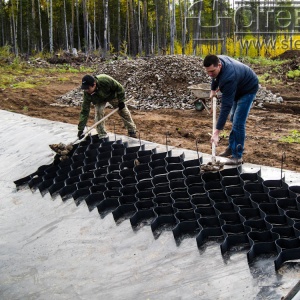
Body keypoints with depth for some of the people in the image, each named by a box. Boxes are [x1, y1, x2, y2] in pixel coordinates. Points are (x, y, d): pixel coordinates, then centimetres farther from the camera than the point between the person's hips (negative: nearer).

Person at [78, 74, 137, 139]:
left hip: (112, 95, -1)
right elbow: (84, 111, -32)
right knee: (98, 113, -21)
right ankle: (102, 135, -4)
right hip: (99, 100, 1)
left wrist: (121, 101, -22)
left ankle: (132, 131, 30)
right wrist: (80, 129, -35)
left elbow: (119, 87, -28)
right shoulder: (87, 94, -36)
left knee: (123, 112, 8)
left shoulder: (105, 80, -46)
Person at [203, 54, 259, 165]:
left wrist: (217, 132, -44)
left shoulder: (229, 77, -43)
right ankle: (232, 148, 29)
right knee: (233, 119, 16)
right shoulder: (217, 60, -19)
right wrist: (213, 89, 13)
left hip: (248, 89, -9)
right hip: (238, 88, 9)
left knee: (238, 122, -15)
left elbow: (226, 106, -44)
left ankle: (237, 156, -8)